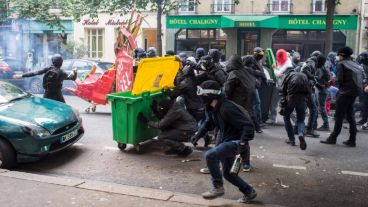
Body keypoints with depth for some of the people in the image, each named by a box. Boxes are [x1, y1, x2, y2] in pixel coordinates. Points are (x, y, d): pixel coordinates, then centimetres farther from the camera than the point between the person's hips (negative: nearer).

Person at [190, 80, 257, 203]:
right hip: (225, 141, 10)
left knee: (210, 156, -24)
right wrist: (198, 134, 6)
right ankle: (249, 192, 35)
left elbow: (248, 125, -29)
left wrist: (243, 142, -37)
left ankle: (218, 187, -7)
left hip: (235, 141, -10)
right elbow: (208, 122, 19)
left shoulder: (227, 108, -28)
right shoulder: (211, 108, 0)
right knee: (227, 173, 16)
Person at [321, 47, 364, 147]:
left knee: (339, 116, -2)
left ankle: (333, 138, 2)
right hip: (354, 92, 7)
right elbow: (361, 80, 11)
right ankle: (352, 140, 14)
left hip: (345, 92, -7)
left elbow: (339, 79, -14)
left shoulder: (341, 64, -6)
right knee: (350, 116, 13)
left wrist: (334, 80, 6)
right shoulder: (355, 64, 15)